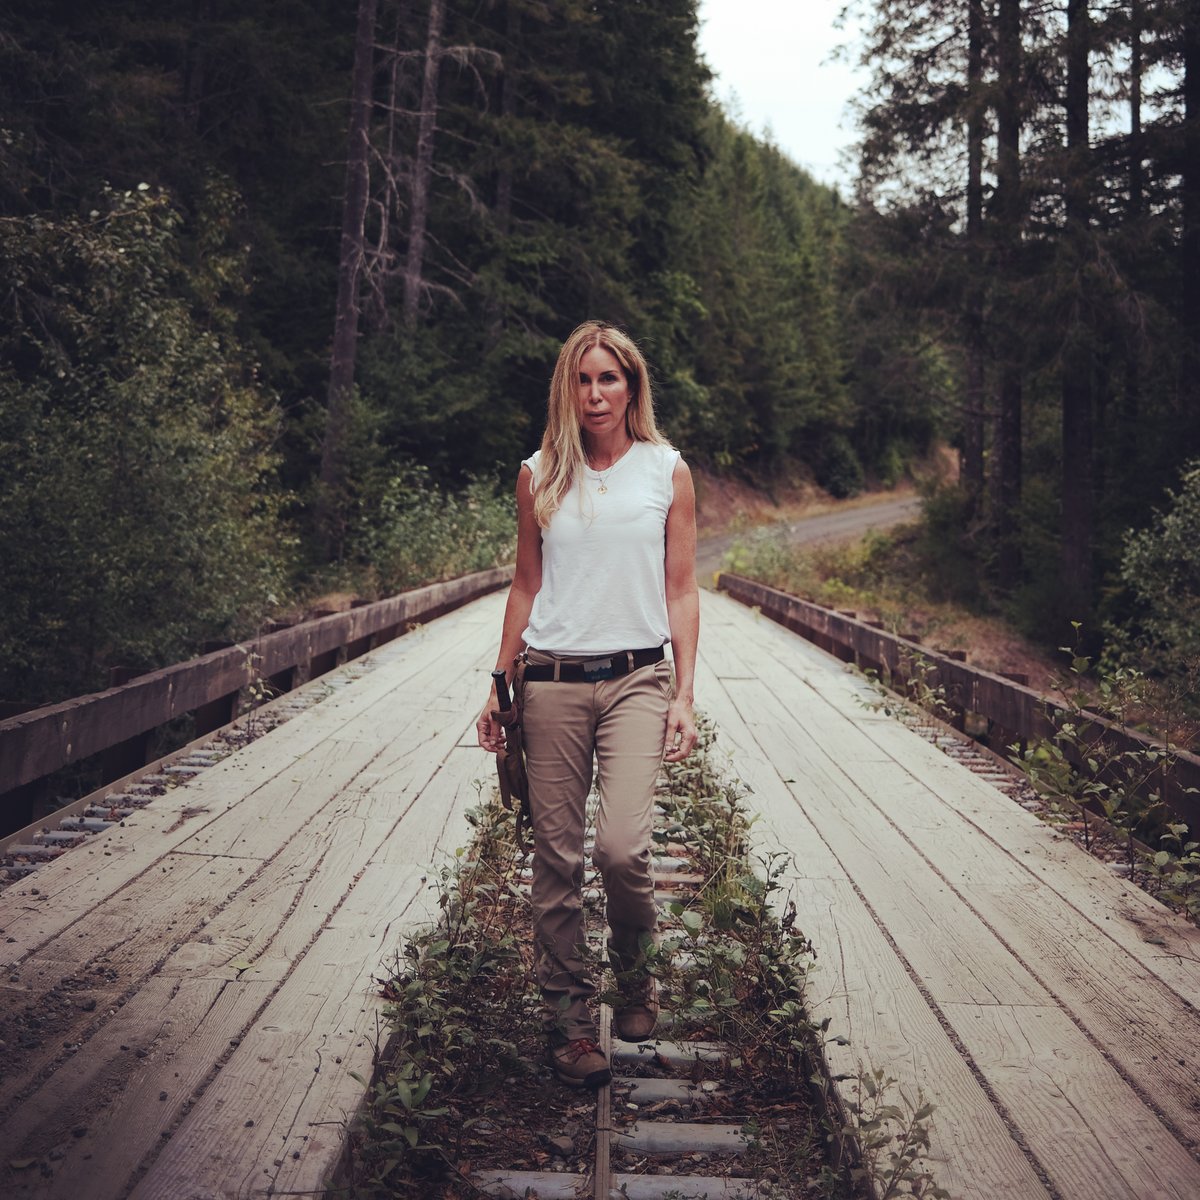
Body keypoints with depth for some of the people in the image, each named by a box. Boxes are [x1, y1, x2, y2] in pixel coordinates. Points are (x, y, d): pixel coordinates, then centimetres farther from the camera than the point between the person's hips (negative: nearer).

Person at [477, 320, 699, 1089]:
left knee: (622, 846, -15)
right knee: (557, 857, 4)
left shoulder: (667, 471, 5)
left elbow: (682, 590, 5)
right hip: (551, 682, 2)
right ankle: (570, 1017, 19)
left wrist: (684, 695, -2)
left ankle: (635, 974, 15)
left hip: (636, 679, -1)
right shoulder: (540, 475, 8)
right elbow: (526, 585, 13)